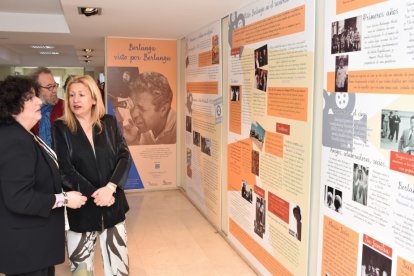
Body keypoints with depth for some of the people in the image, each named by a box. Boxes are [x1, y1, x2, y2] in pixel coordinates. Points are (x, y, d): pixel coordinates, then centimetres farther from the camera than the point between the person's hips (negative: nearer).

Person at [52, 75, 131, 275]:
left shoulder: (109, 123, 3)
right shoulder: (61, 128, -3)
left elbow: (124, 157, -3)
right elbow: (64, 169, -11)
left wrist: (110, 188, -18)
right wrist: (93, 194, -19)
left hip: (113, 205, 2)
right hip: (80, 209, -2)